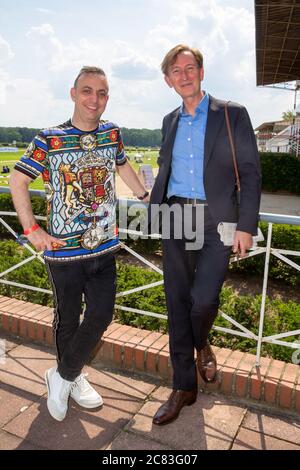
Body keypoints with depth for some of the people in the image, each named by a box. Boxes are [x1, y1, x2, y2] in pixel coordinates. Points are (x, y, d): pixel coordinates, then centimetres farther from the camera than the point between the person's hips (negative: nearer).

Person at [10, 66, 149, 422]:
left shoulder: (112, 133, 4)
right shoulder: (49, 139, -9)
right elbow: (17, 181, -2)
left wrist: (145, 197, 21)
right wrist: (31, 229, -8)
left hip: (104, 247, 4)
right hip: (64, 250, -4)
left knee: (101, 316, 6)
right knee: (67, 320, 11)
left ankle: (64, 376, 29)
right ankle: (70, 379, 36)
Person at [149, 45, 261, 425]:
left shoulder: (233, 115, 1)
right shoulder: (170, 121, 14)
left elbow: (250, 173, -3)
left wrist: (246, 226, -10)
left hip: (216, 222, -4)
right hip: (175, 221, 4)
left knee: (203, 298, -17)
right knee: (177, 303, 6)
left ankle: (201, 345, 22)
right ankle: (184, 388, 22)